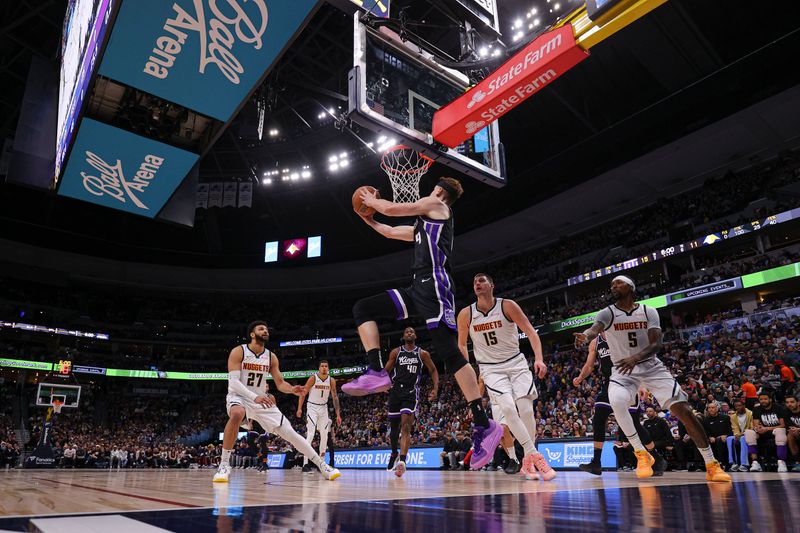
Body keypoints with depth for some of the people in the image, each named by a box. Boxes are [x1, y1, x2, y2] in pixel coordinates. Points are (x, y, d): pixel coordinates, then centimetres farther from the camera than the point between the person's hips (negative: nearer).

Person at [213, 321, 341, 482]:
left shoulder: (271, 357, 1)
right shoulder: (238, 352, -13)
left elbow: (280, 383, 4)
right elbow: (233, 382, -22)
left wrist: (292, 389, -20)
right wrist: (255, 397, -36)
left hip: (262, 399, 4)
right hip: (239, 396, -4)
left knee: (289, 432, -3)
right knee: (237, 414, -41)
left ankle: (323, 466, 4)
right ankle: (224, 464, -25)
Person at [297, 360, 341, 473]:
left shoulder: (332, 380, -5)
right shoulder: (313, 378, -15)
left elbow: (335, 397, 1)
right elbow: (303, 393, -10)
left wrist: (338, 414, -1)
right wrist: (299, 408, -19)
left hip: (324, 408, 4)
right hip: (312, 407, -4)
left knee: (324, 436, 4)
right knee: (310, 434, -18)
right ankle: (305, 464, -20)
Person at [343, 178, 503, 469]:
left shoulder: (435, 204, 7)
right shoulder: (425, 224, 32)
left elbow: (391, 208, 1)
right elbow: (391, 232, 43)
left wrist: (371, 200, 19)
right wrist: (368, 219, 43)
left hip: (434, 285, -9)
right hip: (418, 289, 9)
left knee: (449, 353, -15)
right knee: (362, 308, 5)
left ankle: (483, 425, -12)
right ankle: (376, 373, -8)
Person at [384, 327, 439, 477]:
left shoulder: (423, 354, 5)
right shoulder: (396, 352, 8)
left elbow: (433, 371, 9)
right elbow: (386, 371, 9)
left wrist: (435, 388, -4)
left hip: (411, 393, -2)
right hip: (396, 391, 2)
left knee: (406, 426, -17)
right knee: (394, 427, 12)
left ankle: (402, 461, -26)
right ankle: (394, 454, 37)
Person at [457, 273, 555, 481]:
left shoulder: (507, 306, -8)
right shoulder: (466, 314, -4)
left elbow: (531, 332, -7)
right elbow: (462, 345, 10)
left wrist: (539, 359, -20)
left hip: (516, 363, 0)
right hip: (491, 368, 0)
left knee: (526, 409, -9)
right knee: (508, 408, -22)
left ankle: (528, 462, 10)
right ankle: (535, 456, -14)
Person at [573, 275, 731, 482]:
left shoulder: (649, 312, -3)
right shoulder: (607, 313, -7)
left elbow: (656, 344, -14)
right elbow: (595, 328, -30)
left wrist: (636, 357, -36)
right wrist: (585, 336, -57)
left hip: (652, 367, 1)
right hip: (623, 369, -1)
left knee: (684, 410, -9)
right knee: (617, 402, -31)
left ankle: (712, 465, 7)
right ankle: (642, 454, -12)